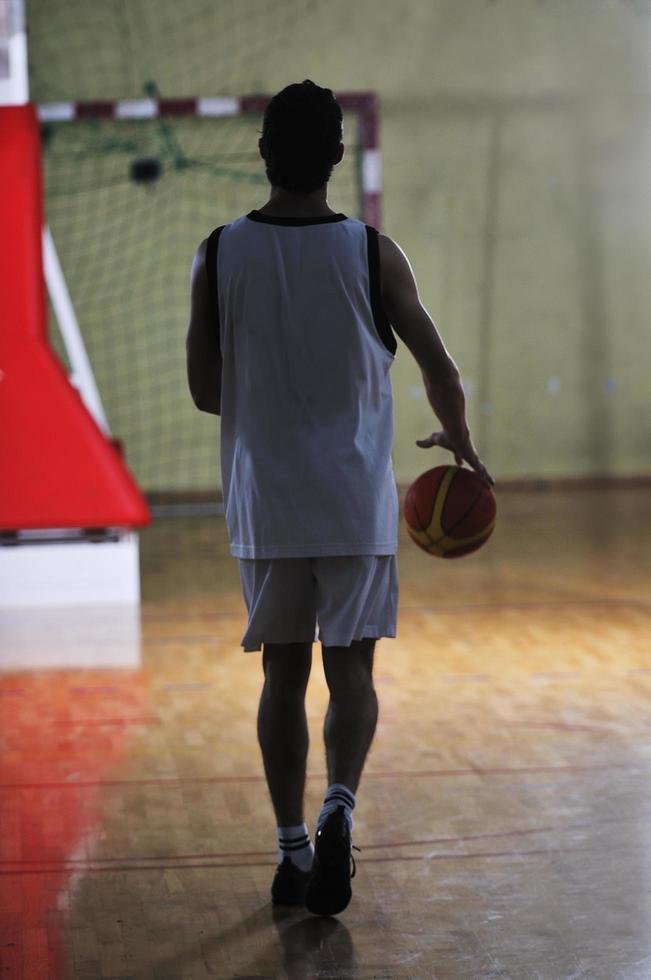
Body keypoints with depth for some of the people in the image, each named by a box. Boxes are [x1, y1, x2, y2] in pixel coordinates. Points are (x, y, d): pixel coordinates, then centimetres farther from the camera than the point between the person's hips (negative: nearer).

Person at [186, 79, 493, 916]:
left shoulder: (218, 256, -3)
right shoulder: (372, 254, -6)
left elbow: (205, 392, 2)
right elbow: (439, 371, -3)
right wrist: (458, 439, 17)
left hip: (264, 505, 1)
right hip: (355, 502, -1)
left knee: (282, 675, 12)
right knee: (350, 669, 8)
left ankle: (293, 850, 14)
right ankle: (339, 807, -16)